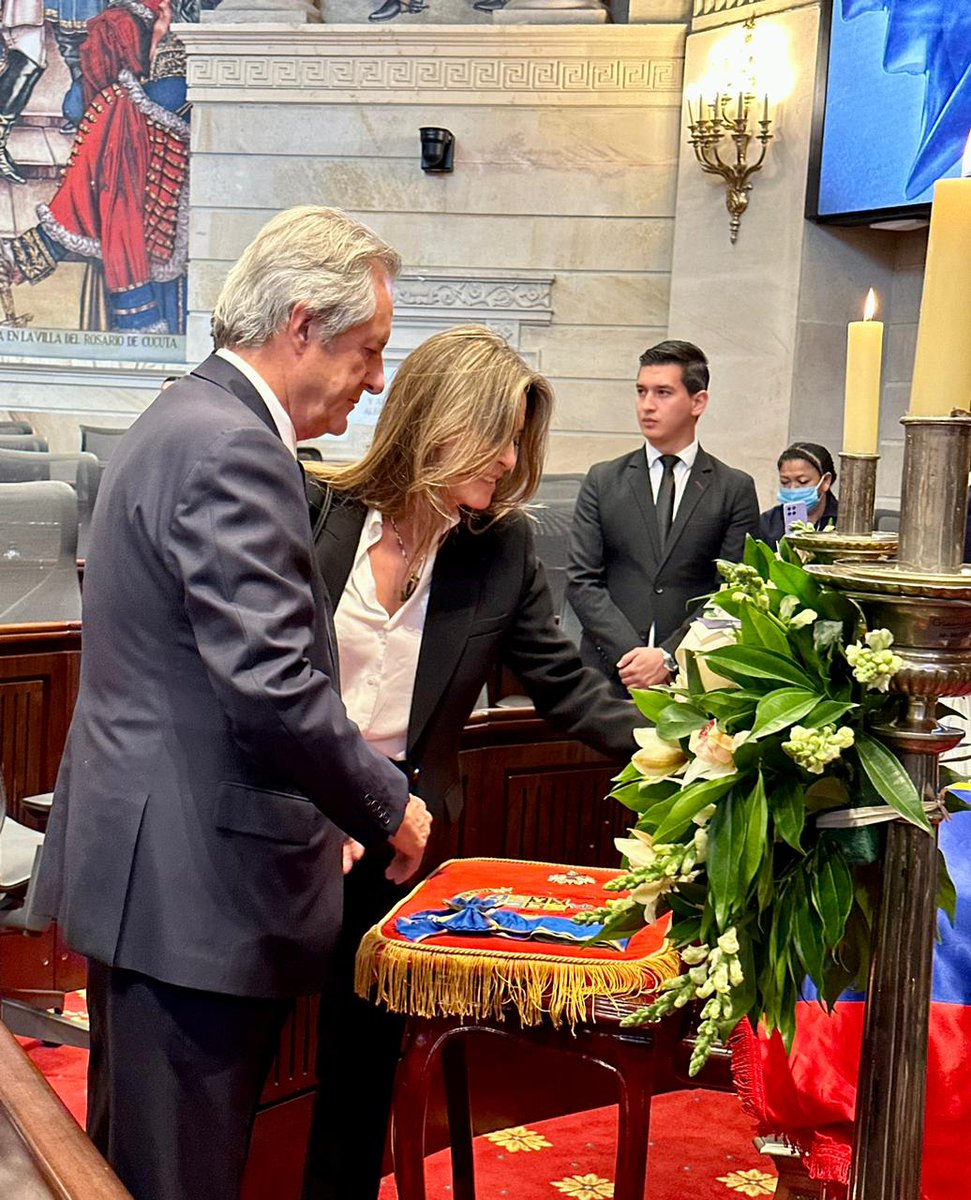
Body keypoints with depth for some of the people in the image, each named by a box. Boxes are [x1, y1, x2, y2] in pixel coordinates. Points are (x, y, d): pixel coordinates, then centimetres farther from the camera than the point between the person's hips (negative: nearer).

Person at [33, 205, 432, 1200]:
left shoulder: (181, 421, 14)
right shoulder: (231, 450, -19)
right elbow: (273, 689, -26)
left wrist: (340, 807, 16)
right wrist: (386, 809, -10)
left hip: (140, 860, 11)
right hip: (195, 886, -11)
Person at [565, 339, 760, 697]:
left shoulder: (735, 489, 6)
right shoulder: (603, 481, 9)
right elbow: (581, 581, 2)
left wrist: (668, 657, -12)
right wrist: (630, 654, -11)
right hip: (609, 673, 1)